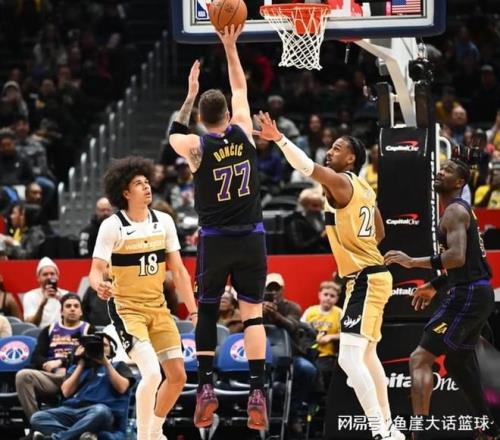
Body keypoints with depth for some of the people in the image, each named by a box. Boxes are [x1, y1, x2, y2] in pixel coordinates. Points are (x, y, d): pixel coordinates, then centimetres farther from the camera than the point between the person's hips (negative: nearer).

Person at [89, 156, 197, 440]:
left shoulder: (164, 222, 2)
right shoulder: (112, 226, -13)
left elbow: (178, 270, 8)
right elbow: (97, 270, -16)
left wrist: (193, 311, 5)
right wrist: (100, 285, -40)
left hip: (158, 308, 6)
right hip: (126, 308, -6)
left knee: (178, 376, 5)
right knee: (152, 373, -23)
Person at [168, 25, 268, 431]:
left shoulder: (197, 147, -7)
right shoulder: (243, 133, -3)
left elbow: (173, 134, 19)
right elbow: (240, 88, 14)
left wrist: (191, 95, 21)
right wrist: (230, 47, 20)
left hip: (215, 241, -1)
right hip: (251, 239, 1)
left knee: (206, 312, 15)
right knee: (252, 313, 0)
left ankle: (206, 387, 6)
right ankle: (257, 394, -10)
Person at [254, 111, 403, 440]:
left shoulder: (340, 182, -12)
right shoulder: (364, 188, 14)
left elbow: (308, 166, -30)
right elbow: (379, 233, 25)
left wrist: (279, 139, -36)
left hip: (365, 280, -10)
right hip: (372, 275, 10)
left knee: (350, 359, -15)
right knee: (368, 355, 21)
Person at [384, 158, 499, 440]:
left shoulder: (455, 211, -12)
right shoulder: (461, 209, 20)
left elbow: (457, 257, -26)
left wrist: (414, 262, -25)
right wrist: (435, 286, 29)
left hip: (468, 295, -11)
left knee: (420, 358, -15)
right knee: (456, 361, 25)